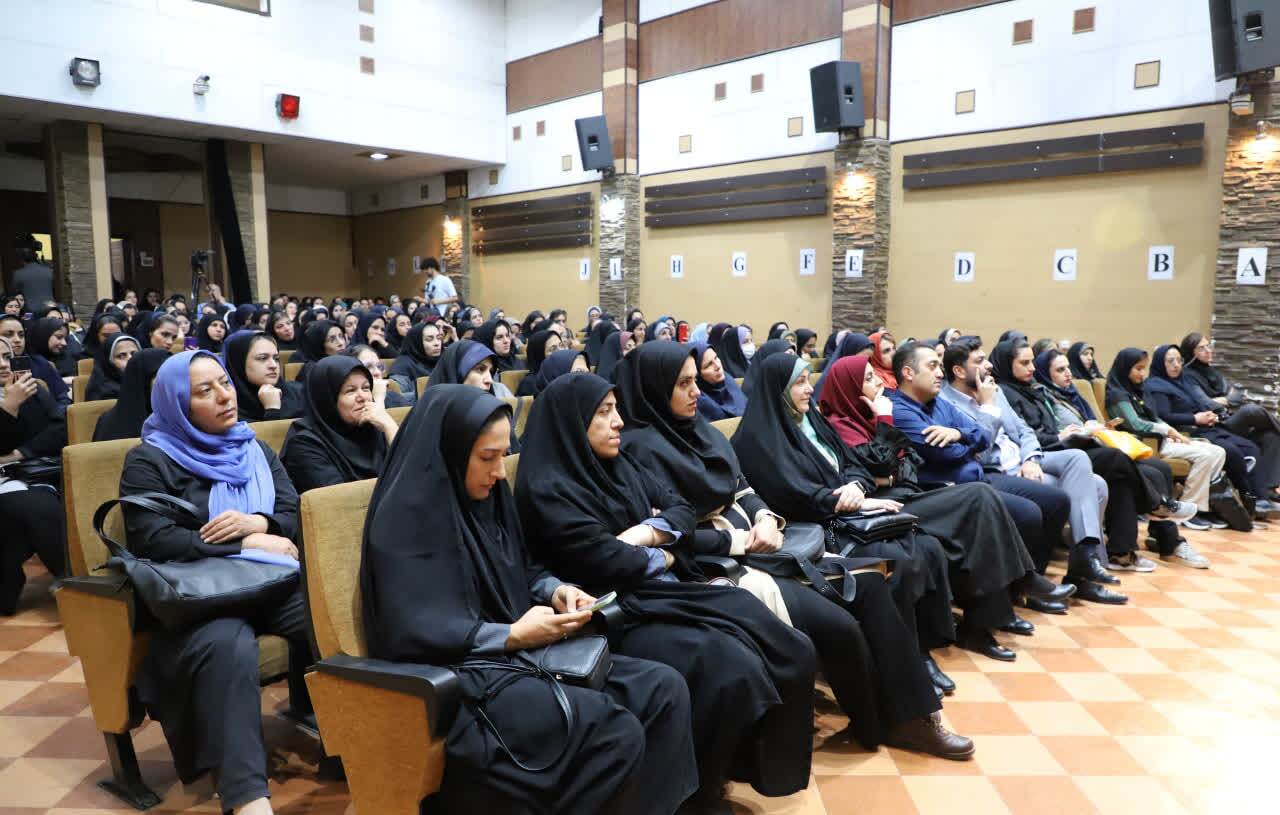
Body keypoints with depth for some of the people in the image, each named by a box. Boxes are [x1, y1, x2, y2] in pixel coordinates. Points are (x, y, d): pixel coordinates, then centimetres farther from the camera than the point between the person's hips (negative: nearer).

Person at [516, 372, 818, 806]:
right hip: (619, 611, -8)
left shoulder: (617, 465, 15)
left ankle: (773, 764, 7)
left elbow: (681, 509, 14)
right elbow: (605, 563, -18)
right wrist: (662, 556, -1)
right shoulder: (547, 491, -10)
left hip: (670, 590, 8)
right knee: (733, 673, -28)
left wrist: (646, 533, -7)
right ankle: (698, 785, -5)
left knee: (793, 652, -9)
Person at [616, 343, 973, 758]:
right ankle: (873, 726, 10)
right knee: (839, 626, -18)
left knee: (870, 584, -3)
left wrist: (765, 518, -4)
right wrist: (738, 541, -13)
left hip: (754, 545, 9)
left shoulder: (700, 428, 13)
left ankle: (910, 715, 3)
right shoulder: (643, 448, -13)